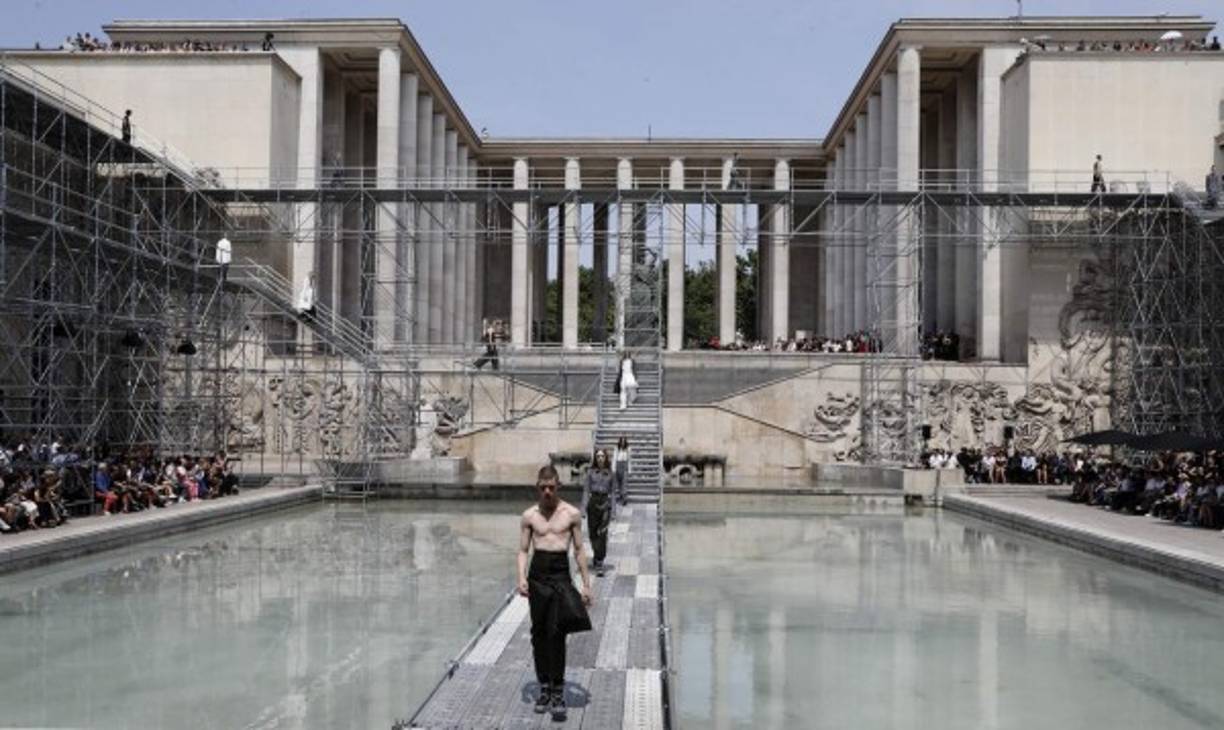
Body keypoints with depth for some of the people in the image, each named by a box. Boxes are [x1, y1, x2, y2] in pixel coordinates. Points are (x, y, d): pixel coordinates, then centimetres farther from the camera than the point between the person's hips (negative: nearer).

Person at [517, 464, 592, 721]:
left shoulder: (572, 514, 2)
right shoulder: (529, 516, 6)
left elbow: (579, 550, 6)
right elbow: (523, 550, 8)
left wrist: (586, 584, 4)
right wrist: (521, 578, -8)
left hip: (560, 573, -2)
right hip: (537, 573, 2)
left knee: (556, 633, -11)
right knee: (539, 633, 7)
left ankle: (558, 692, -6)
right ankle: (544, 686, 19)